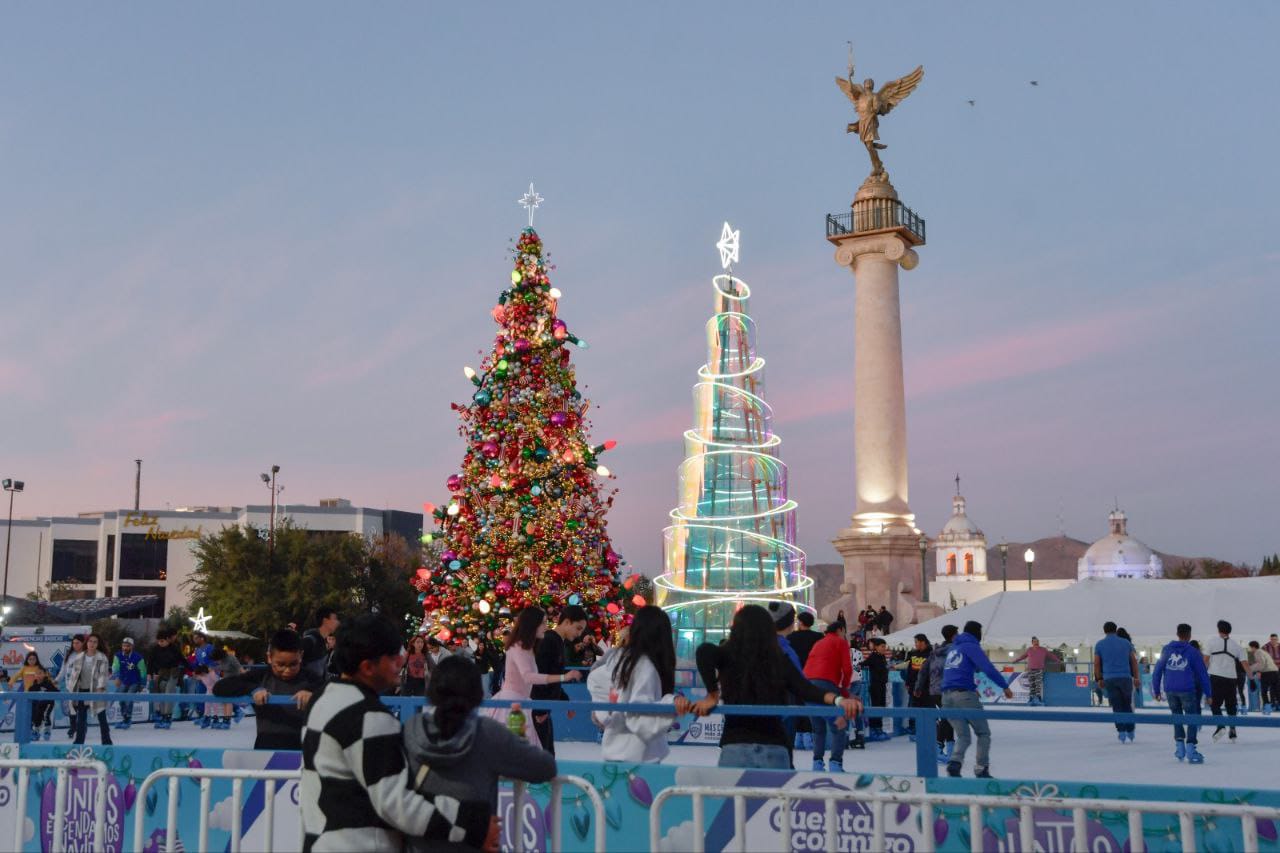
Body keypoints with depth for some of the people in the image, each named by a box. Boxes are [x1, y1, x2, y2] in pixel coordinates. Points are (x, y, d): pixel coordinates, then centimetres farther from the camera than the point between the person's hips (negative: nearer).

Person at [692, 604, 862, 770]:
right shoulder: (780, 660, 9)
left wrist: (712, 695, -10)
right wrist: (837, 699, -18)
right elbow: (803, 689, -6)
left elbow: (705, 650, -16)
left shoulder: (727, 656, 5)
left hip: (736, 747, -1)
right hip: (776, 749, 2)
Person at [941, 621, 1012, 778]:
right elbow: (988, 669, -14)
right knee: (983, 733, 9)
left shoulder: (953, 648, 21)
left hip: (947, 696, 7)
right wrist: (1005, 686, -11)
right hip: (964, 694, -7)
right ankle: (981, 770, 4)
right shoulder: (971, 646, -3)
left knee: (963, 736, 10)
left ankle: (955, 762, -16)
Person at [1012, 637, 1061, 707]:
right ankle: (1031, 699, 3)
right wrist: (1015, 660, 30)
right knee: (1031, 685, 0)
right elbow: (1022, 656, 24)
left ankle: (1038, 699, -20)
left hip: (1039, 670, -2)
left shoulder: (1043, 650, 7)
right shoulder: (1029, 650, 12)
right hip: (1030, 670, 2)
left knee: (1038, 684, -16)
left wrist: (1059, 661, 18)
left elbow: (1051, 655, 17)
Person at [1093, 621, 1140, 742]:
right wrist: (1136, 677, 12)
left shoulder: (1099, 645, 5)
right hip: (1126, 678, 1)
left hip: (1109, 679, -1)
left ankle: (1121, 731, -7)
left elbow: (1097, 663, 3)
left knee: (1117, 707, 1)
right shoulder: (1126, 642, 9)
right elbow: (1133, 661, 8)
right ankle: (1130, 732, 14)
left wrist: (1099, 679, 9)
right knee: (1127, 705, 12)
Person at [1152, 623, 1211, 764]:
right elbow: (1202, 673, 1)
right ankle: (1190, 748, -8)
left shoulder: (1166, 649, 7)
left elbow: (1157, 670, 7)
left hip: (1170, 690, 3)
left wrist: (1156, 690, 13)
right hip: (1187, 690, -3)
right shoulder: (1193, 652, 0)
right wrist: (1208, 693, 7)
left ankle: (1179, 746, 14)